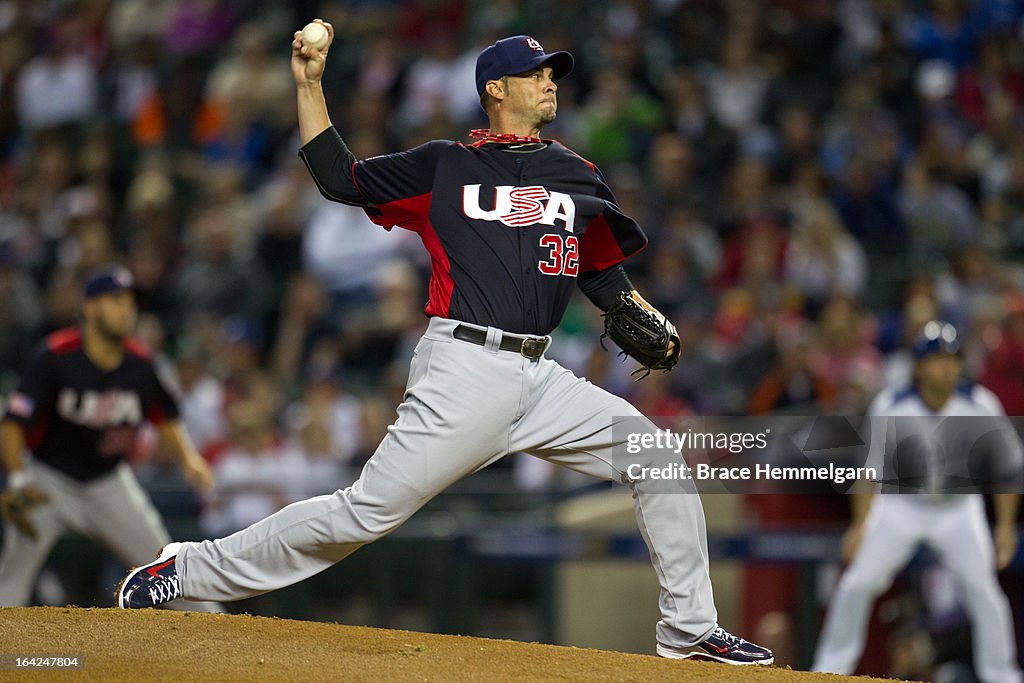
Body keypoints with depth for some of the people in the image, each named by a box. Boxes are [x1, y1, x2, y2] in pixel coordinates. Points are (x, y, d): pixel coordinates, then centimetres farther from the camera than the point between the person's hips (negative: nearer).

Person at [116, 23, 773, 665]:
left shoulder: (577, 174, 17)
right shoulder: (444, 167, 8)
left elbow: (604, 273, 19)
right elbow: (339, 178, 8)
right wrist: (310, 85, 3)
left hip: (540, 378, 5)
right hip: (465, 368, -5)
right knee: (369, 511, -11)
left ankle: (689, 627, 7)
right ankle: (191, 568, -2)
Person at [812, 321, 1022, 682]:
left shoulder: (980, 405, -19)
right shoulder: (890, 406, -20)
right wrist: (860, 524, -15)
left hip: (959, 509, 0)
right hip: (901, 506, 0)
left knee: (983, 590, -14)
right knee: (856, 586, -6)